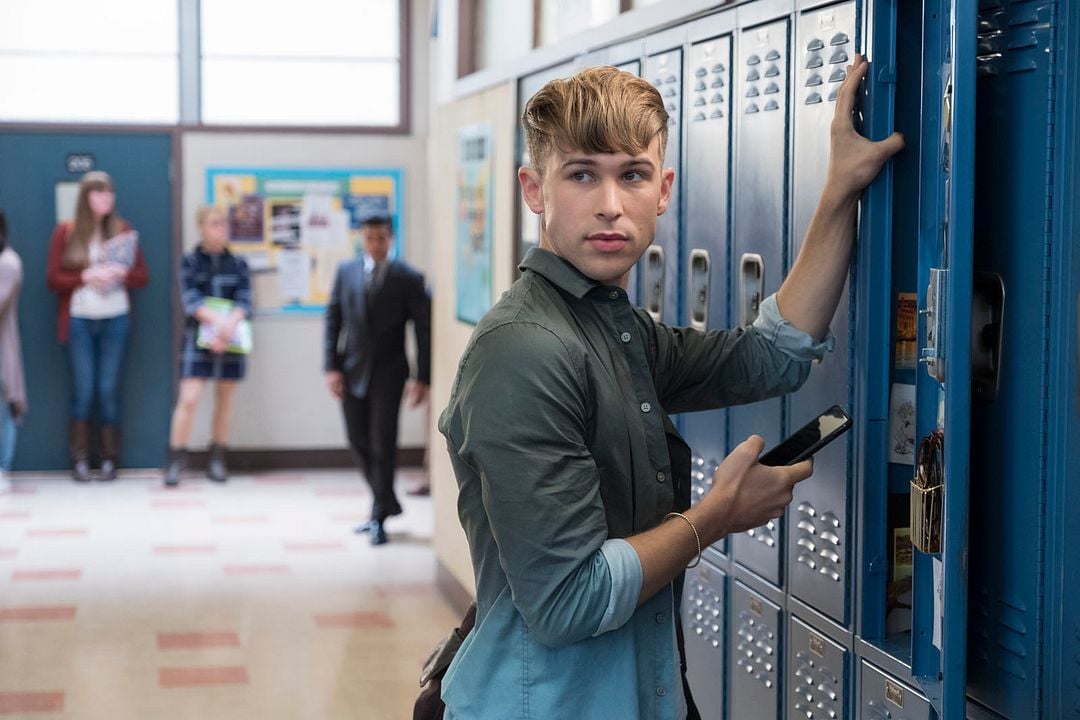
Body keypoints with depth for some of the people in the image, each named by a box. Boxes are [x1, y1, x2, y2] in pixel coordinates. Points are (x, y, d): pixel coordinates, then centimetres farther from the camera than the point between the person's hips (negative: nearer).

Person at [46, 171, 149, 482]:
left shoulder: (123, 231, 5)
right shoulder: (65, 232, 1)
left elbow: (143, 277, 6)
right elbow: (53, 278, -2)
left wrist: (121, 273, -14)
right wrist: (87, 277, -15)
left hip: (115, 319, 1)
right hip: (78, 319, -1)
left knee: (109, 389, 2)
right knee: (83, 390, 0)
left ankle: (109, 459, 8)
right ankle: (80, 460, 6)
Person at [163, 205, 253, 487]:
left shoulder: (238, 264, 8)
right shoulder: (190, 261, 3)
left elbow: (244, 301, -2)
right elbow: (190, 299, -9)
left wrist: (230, 323, -22)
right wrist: (217, 320, -24)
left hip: (232, 340, 2)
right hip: (198, 339, -2)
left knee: (225, 400, 7)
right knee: (188, 399, -10)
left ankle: (217, 460, 17)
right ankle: (176, 462, -4)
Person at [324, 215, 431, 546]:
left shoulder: (408, 278, -5)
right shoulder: (346, 272, 5)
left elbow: (424, 330, -3)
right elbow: (333, 320, 6)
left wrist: (422, 378, -7)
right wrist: (332, 366, -2)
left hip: (388, 373, -4)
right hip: (352, 371, 4)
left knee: (382, 445, -3)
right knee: (359, 443, 9)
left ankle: (379, 517, 7)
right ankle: (386, 502, 28)